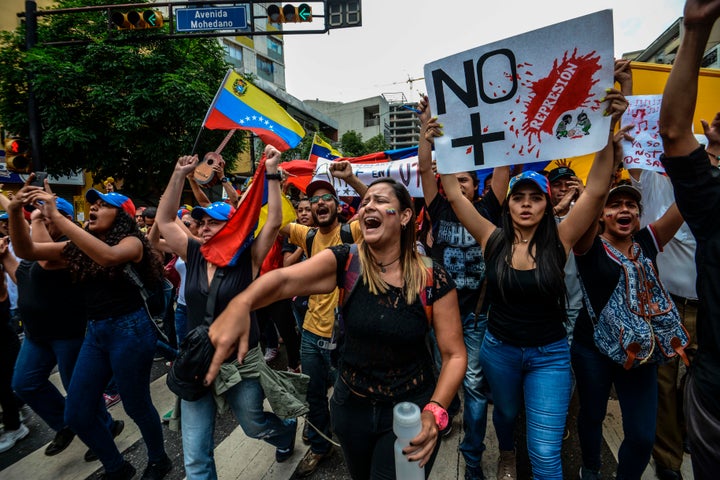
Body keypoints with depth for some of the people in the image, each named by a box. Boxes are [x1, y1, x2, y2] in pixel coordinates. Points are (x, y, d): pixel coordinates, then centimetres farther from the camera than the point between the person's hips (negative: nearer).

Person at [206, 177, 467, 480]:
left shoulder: (433, 278, -16)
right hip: (350, 404, 3)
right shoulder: (345, 261, -14)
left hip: (409, 410, -2)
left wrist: (435, 412, -27)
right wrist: (242, 303, -51)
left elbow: (455, 354, -12)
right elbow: (284, 279, -31)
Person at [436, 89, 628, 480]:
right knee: (506, 413, 29)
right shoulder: (493, 239, -11)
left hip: (549, 354, -1)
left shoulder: (559, 240, -11)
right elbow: (453, 194, -14)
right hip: (498, 349, 2)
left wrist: (607, 129, -26)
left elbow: (596, 190, -19)